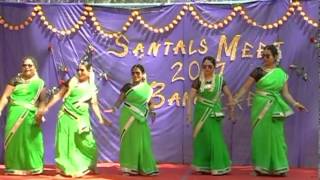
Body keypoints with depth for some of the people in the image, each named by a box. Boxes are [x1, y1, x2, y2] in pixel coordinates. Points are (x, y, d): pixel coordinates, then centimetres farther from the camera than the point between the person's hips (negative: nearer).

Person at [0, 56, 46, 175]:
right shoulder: (15, 80, 8)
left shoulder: (39, 83, 9)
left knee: (30, 141, 0)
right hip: (15, 115, 1)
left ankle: (32, 167, 8)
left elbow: (42, 101, 5)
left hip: (30, 116, 0)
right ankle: (15, 167, 9)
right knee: (14, 140, 1)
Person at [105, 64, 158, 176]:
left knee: (142, 142, 4)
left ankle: (145, 167, 12)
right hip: (128, 118, -2)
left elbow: (149, 103, 14)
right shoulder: (127, 87, 0)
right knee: (129, 141, 2)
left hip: (140, 119, 2)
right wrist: (114, 108, -23)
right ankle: (129, 167, 8)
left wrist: (152, 113, -2)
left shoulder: (148, 88, 6)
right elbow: (120, 100, -6)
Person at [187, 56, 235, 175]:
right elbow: (191, 98, -5)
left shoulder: (219, 79, 0)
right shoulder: (198, 81, 0)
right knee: (201, 139, 5)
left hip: (214, 113, -1)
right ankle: (203, 166, 16)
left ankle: (217, 166, 8)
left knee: (215, 139, -2)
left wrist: (231, 110, 2)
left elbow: (229, 95, 5)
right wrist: (189, 113, -13)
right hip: (201, 113, 1)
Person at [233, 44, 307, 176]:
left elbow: (285, 93, 7)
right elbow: (246, 87, -5)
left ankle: (278, 166, 12)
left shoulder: (282, 74, 6)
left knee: (276, 136, 4)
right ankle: (261, 167, 10)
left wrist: (295, 103, -6)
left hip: (275, 109, 2)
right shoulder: (258, 71, -3)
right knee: (260, 135, 1)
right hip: (260, 107, -2)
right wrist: (235, 99, -14)